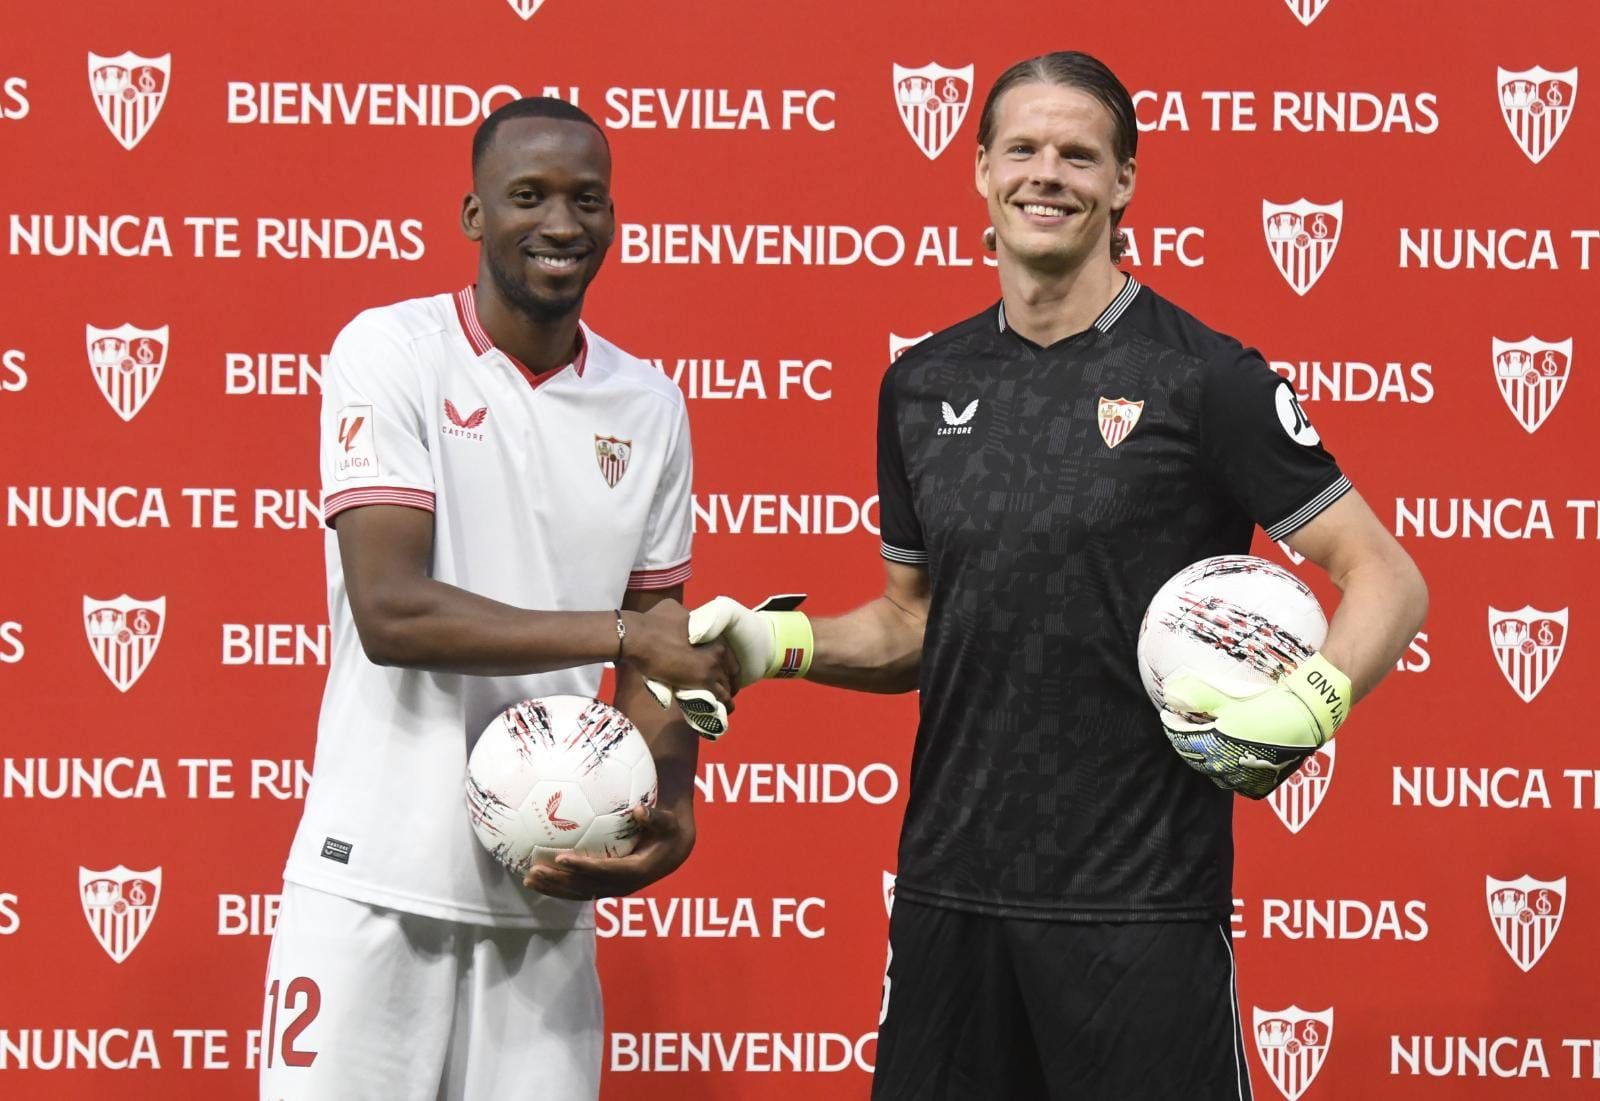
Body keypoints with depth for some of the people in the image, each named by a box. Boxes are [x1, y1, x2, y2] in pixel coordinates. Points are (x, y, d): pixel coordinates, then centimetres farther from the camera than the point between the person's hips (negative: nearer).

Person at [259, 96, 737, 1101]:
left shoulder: (650, 407, 9)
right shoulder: (392, 352, -5)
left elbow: (658, 656, 12)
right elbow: (391, 612, -15)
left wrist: (672, 811, -6)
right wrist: (618, 632, -18)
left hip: (549, 889, 4)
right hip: (377, 876, -4)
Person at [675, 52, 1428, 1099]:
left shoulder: (1202, 375, -6)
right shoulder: (924, 385, 10)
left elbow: (1388, 579, -6)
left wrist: (1312, 703, -24)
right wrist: (780, 642, 3)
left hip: (1139, 901, -5)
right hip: (949, 891, 5)